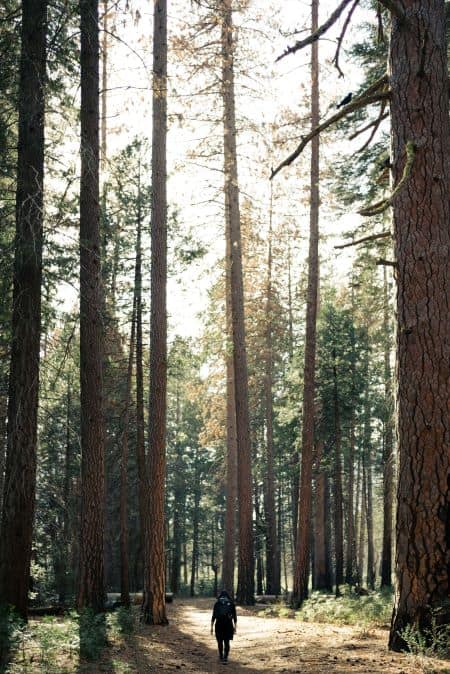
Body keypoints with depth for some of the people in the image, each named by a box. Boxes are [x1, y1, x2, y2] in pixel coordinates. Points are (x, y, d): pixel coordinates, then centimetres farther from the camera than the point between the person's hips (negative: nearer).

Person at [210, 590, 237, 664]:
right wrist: (235, 627, 9)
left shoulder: (217, 603, 3)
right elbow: (234, 616, 4)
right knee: (227, 642, 3)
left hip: (219, 624, 0)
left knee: (220, 641, 15)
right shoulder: (231, 603, 5)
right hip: (228, 624, 0)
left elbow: (213, 616, -1)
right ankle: (225, 658, -9)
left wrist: (211, 627, 3)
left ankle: (221, 657, 28)